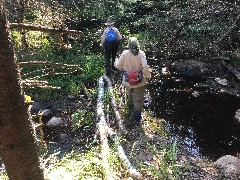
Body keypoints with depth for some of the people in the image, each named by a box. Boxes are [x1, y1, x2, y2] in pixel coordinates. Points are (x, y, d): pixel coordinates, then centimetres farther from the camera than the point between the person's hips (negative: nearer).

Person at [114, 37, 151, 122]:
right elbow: (145, 67, -24)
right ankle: (137, 112, 14)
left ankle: (131, 103, 56)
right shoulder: (141, 53, -17)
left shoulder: (125, 53, -12)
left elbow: (118, 66, -4)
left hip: (128, 80, 3)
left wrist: (116, 61, 17)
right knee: (138, 98, 11)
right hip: (139, 80, -3)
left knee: (130, 93, 32)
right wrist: (148, 75, -7)